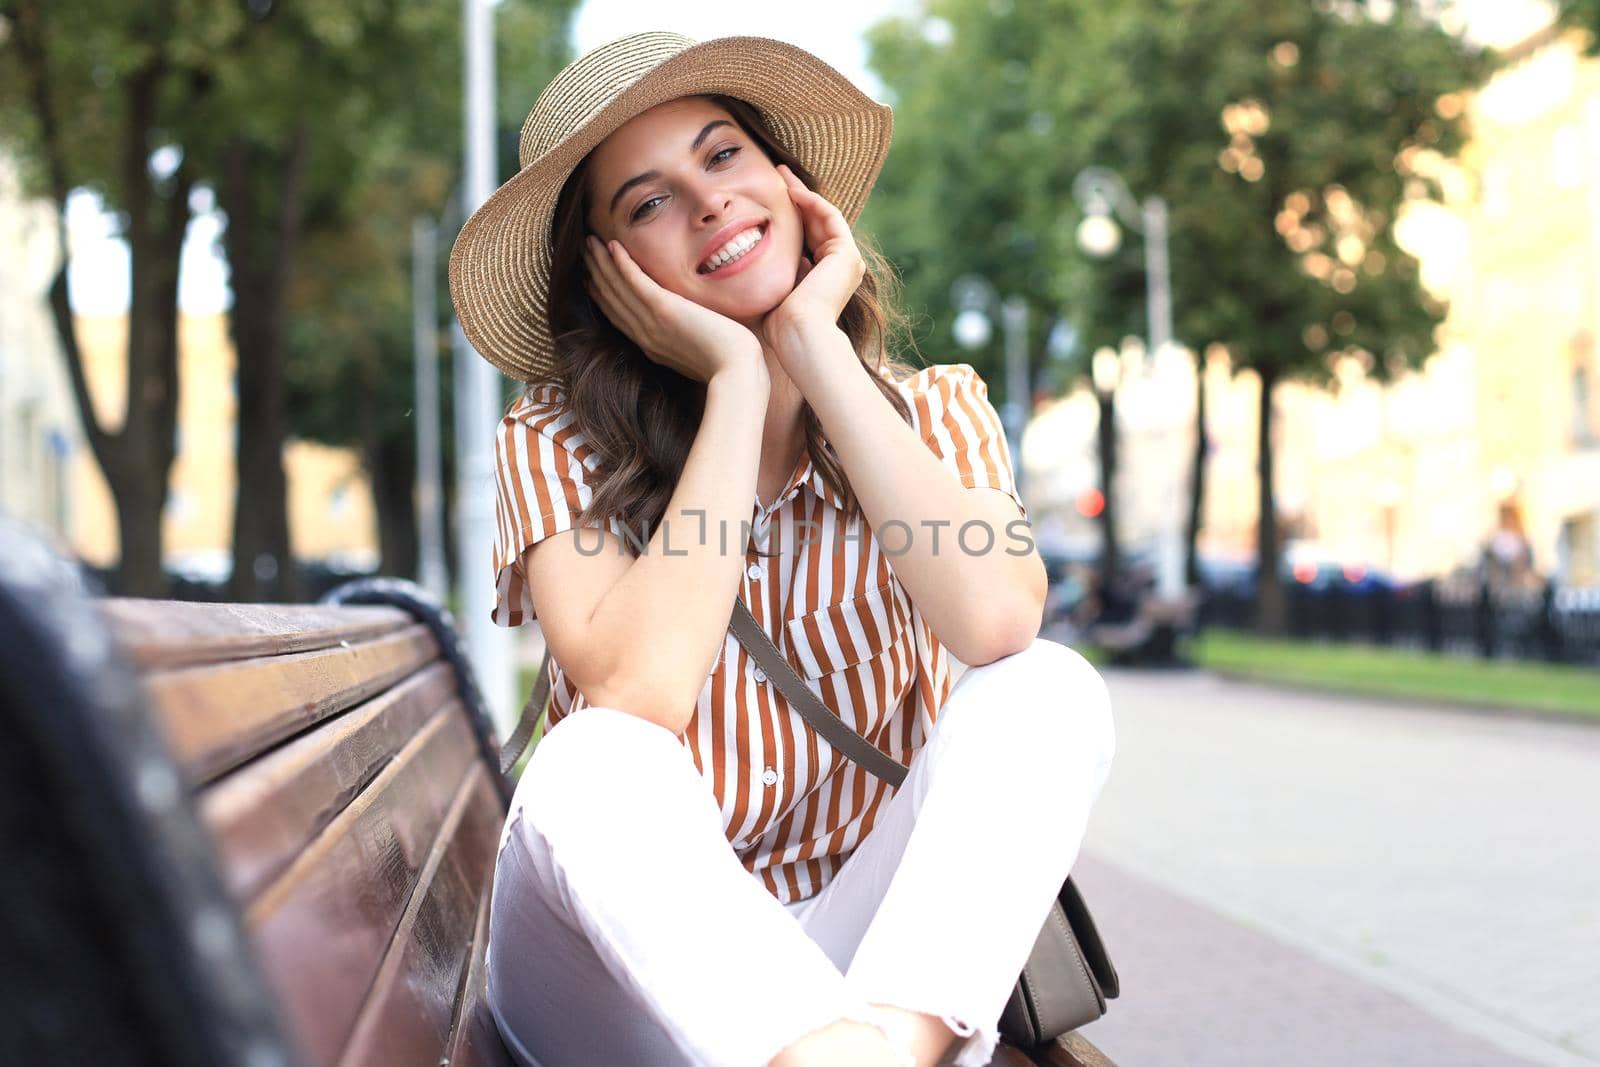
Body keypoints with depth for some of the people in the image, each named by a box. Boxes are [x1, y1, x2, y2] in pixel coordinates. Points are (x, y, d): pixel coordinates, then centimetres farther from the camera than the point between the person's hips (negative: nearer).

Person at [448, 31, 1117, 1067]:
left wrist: (815, 346, -16)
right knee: (597, 762, -32)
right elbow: (638, 692, -24)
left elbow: (996, 622, -22)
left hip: (878, 943, 2)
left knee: (1052, 688, -22)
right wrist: (736, 381, -17)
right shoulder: (557, 447, -4)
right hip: (636, 964, -2)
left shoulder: (933, 412, 1)